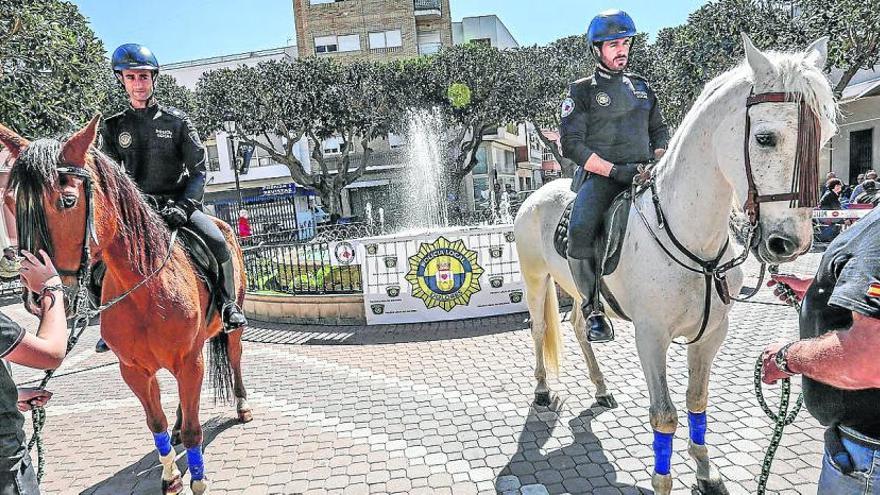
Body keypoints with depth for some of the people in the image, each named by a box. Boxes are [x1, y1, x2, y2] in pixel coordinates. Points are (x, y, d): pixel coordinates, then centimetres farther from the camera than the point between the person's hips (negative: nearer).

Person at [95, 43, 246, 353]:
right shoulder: (114, 127, 8)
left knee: (218, 242, -27)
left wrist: (183, 205, -18)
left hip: (179, 202, -3)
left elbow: (198, 170, -3)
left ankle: (227, 304, -5)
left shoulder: (176, 121, 2)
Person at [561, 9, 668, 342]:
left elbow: (659, 131, 27)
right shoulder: (581, 91, 5)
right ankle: (593, 309, -16)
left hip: (643, 173, 5)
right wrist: (614, 169, -14)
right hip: (600, 176, -5)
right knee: (580, 230, -31)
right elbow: (572, 145, -5)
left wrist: (659, 159, 4)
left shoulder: (641, 87, 22)